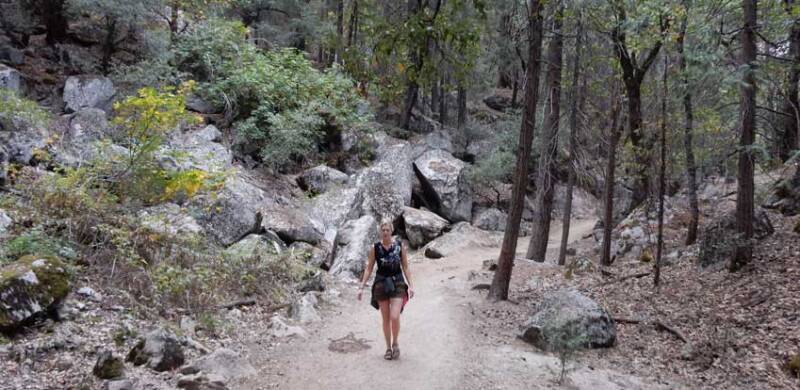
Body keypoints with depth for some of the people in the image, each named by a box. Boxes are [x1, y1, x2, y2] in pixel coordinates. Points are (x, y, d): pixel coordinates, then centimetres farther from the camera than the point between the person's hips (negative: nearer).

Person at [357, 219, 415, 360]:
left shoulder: (400, 246, -1)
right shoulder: (375, 248, -1)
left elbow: (405, 267, 4)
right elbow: (368, 269, 3)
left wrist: (410, 285, -1)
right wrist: (361, 287, -1)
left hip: (397, 284, -1)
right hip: (381, 284, 1)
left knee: (394, 317, -13)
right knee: (386, 319, 7)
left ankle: (395, 343, 12)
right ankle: (388, 347, 22)